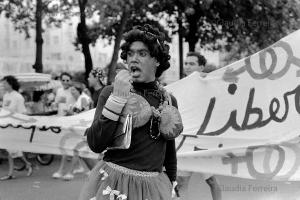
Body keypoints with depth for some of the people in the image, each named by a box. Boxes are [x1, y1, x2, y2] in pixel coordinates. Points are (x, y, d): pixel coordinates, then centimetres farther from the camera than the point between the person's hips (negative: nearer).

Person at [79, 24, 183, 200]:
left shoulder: (169, 100, 3)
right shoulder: (111, 92, -6)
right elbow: (95, 145, -16)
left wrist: (170, 185, 16)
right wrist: (117, 98, -20)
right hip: (113, 184, -3)